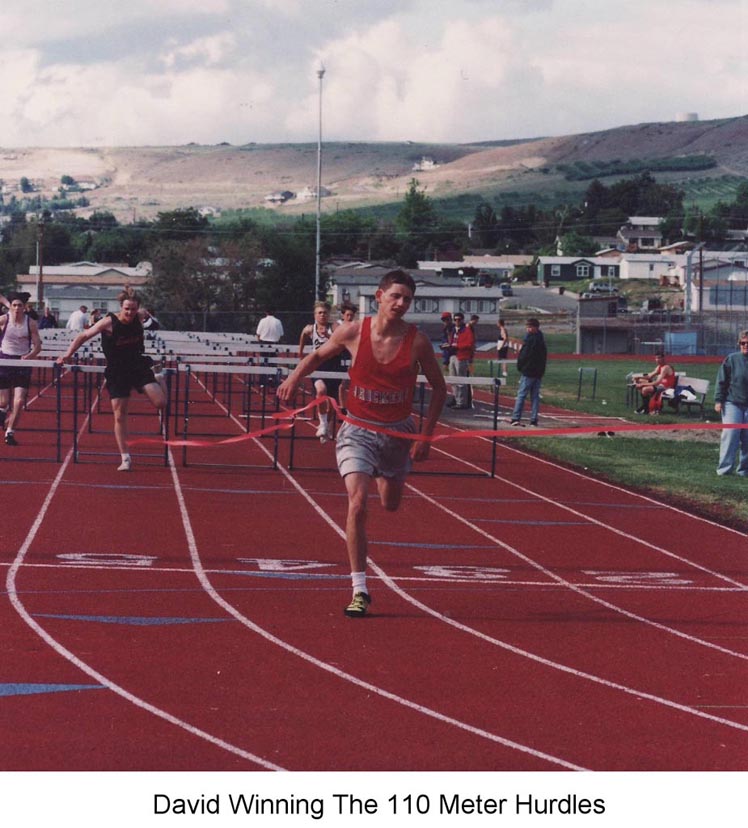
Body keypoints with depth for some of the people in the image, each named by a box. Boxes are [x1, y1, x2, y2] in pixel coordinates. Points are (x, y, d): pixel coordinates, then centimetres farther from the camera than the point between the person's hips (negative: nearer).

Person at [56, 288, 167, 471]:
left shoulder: (138, 320, -3)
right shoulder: (109, 323, -14)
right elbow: (84, 336, -9)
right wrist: (67, 355, -13)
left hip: (138, 366, 2)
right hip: (117, 372, -2)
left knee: (160, 403, -15)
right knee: (119, 416, -2)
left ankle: (160, 383, 22)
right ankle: (125, 458, 8)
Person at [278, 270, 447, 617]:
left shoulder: (417, 341, -12)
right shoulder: (353, 333, -12)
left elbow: (439, 388, 0)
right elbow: (318, 355, 8)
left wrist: (425, 436, -5)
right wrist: (295, 376, -11)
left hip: (398, 432, 2)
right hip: (358, 430, -2)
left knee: (390, 504, 19)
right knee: (357, 503, -19)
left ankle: (383, 475, 59)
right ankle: (359, 589, -13)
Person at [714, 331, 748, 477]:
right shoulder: (731, 359, 0)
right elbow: (721, 381, 2)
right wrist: (718, 400, -4)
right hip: (732, 404, -2)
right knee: (730, 435, -9)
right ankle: (724, 469, -6)